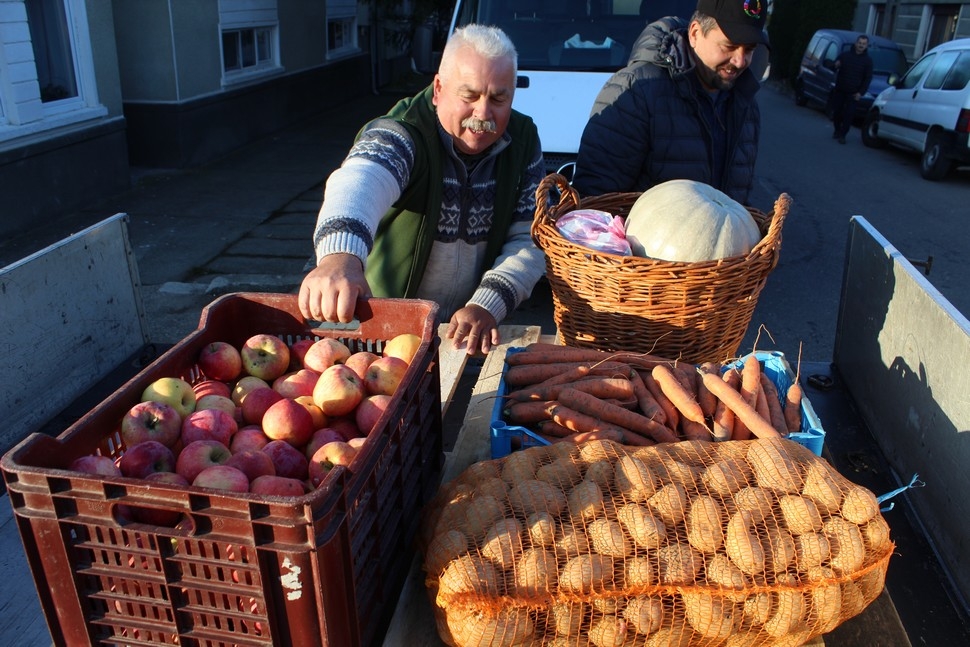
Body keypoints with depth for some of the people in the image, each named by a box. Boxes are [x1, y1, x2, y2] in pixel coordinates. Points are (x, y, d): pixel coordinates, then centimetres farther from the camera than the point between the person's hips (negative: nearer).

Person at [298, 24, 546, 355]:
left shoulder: (523, 141, -1)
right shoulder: (400, 134, -15)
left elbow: (531, 238, -4)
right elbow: (360, 181, -37)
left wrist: (486, 307, -20)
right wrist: (340, 255, -59)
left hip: (470, 328, 3)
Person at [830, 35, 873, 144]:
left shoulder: (868, 60, 2)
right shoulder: (845, 55, 2)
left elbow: (868, 78, 2)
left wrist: (861, 92, -8)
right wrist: (835, 66, -18)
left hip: (853, 93, -1)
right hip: (839, 90, 1)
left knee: (849, 114, -8)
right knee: (837, 112, 6)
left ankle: (842, 135, -1)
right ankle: (837, 130, 27)